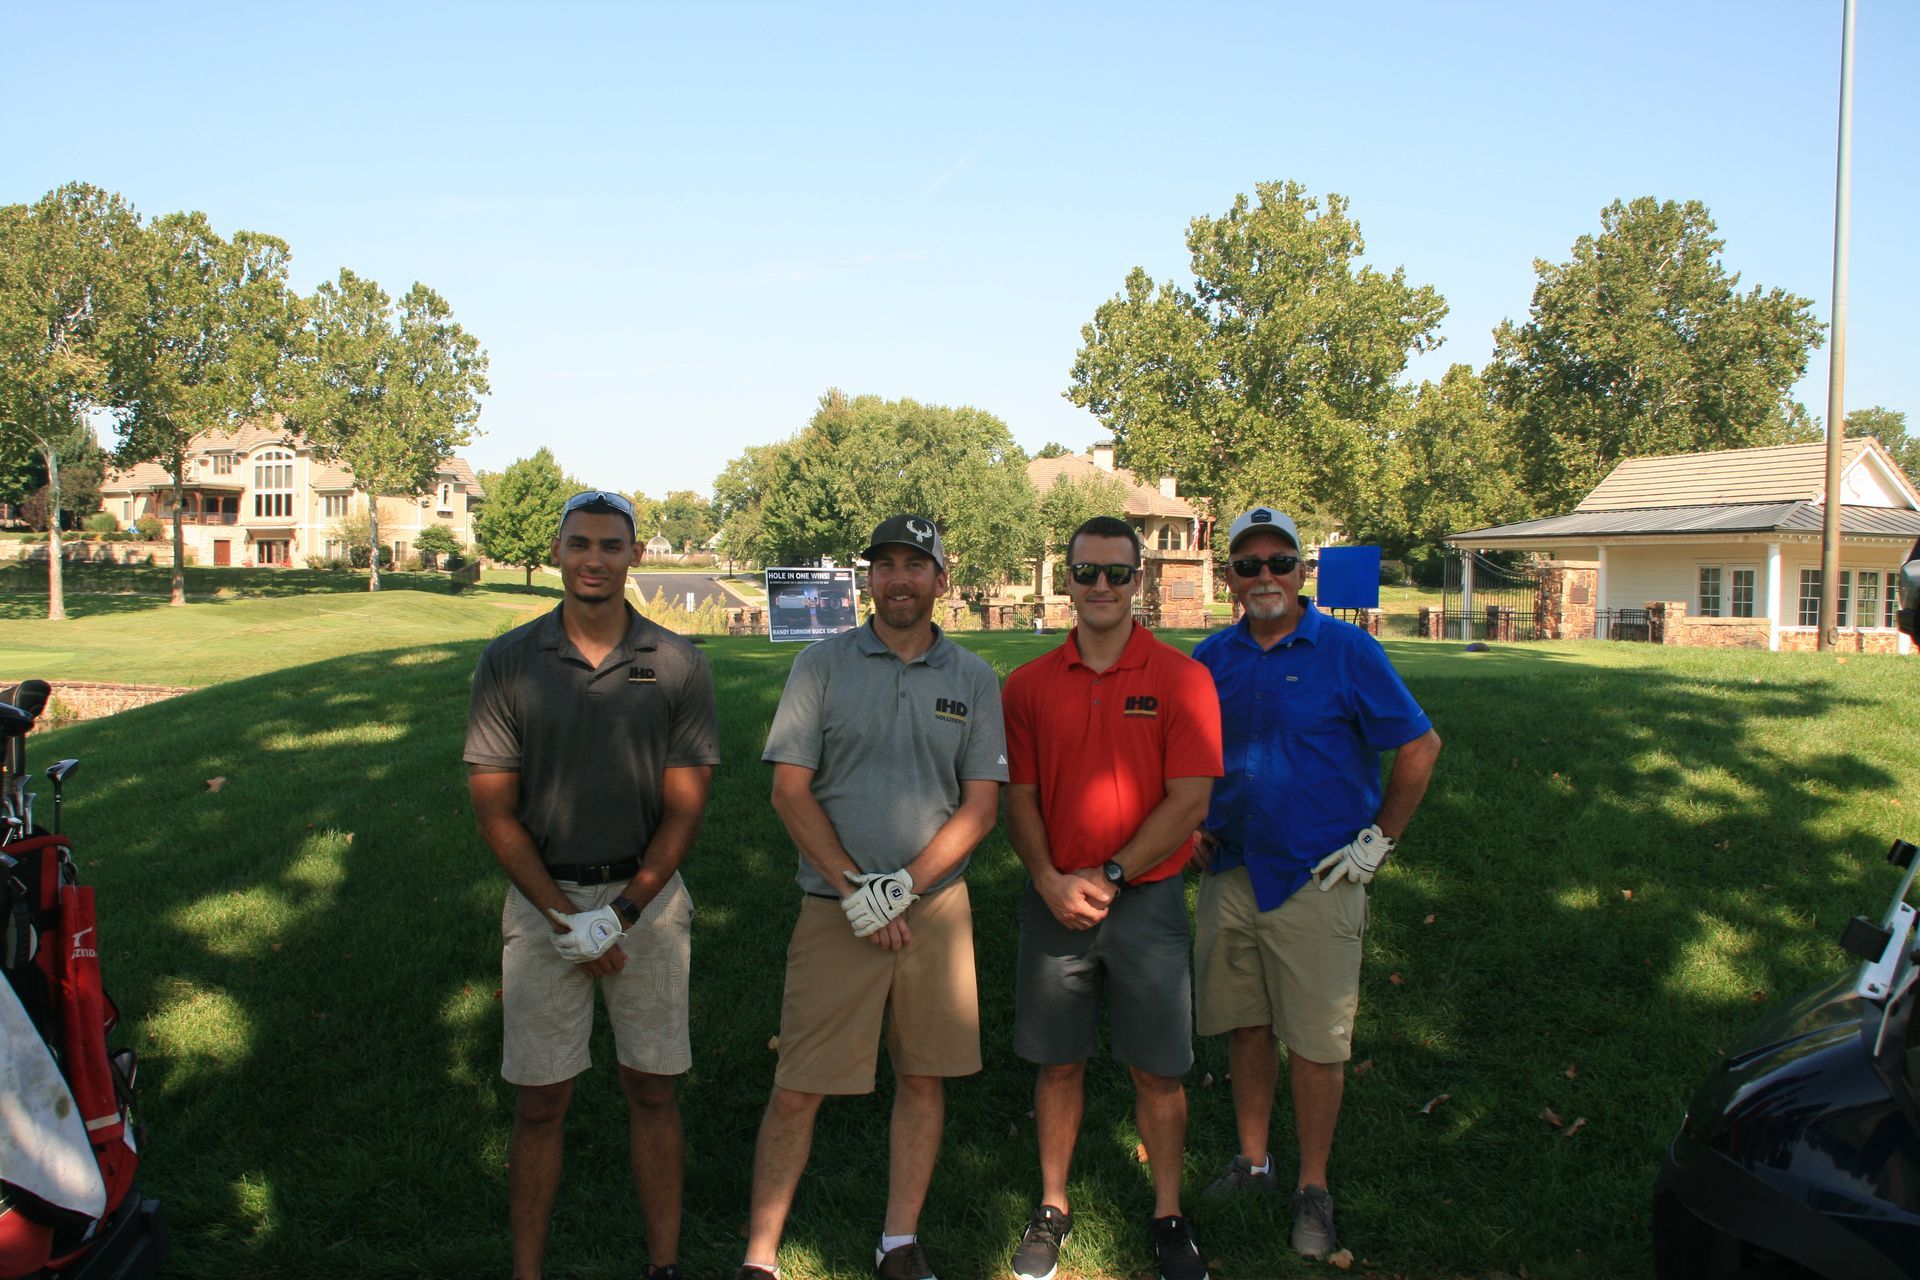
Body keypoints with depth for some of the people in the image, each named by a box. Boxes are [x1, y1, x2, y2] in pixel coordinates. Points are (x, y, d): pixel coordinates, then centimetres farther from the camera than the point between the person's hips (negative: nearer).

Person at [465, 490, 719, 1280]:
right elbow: (492, 807, -3)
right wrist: (564, 915, -10)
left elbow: (684, 808, -2)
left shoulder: (677, 666, -2)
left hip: (647, 897, 0)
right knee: (539, 1102, 6)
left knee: (652, 1090, 10)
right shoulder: (508, 662, -2)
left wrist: (624, 911, -13)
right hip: (542, 901, 0)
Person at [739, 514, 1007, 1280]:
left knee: (924, 1078, 9)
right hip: (836, 912, -2)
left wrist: (905, 885, -10)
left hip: (936, 907, 2)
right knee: (798, 1089, 0)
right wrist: (854, 887, -10)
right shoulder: (822, 665, 2)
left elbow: (981, 806, 1)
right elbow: (790, 792, -3)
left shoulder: (974, 680, 5)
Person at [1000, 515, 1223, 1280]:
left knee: (1157, 1069, 7)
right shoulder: (1029, 685, 3)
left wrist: (1110, 876, -12)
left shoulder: (1180, 679, -5)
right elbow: (1019, 798, 3)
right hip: (1054, 899, 2)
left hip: (1146, 898, -2)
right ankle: (1052, 1210, 29)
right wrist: (1050, 880, -12)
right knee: (1057, 1063, 12)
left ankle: (1168, 1218, 26)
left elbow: (1189, 801, -9)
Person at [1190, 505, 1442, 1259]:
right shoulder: (1213, 658, 6)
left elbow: (1420, 746, -3)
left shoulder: (1347, 651, -7)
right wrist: (1191, 826, 9)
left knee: (1315, 1041, 3)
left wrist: (1378, 838, -5)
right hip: (1230, 873, 4)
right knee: (1246, 1026, 14)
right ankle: (1252, 1162, 30)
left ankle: (1313, 1189, 18)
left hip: (1317, 880, -4)